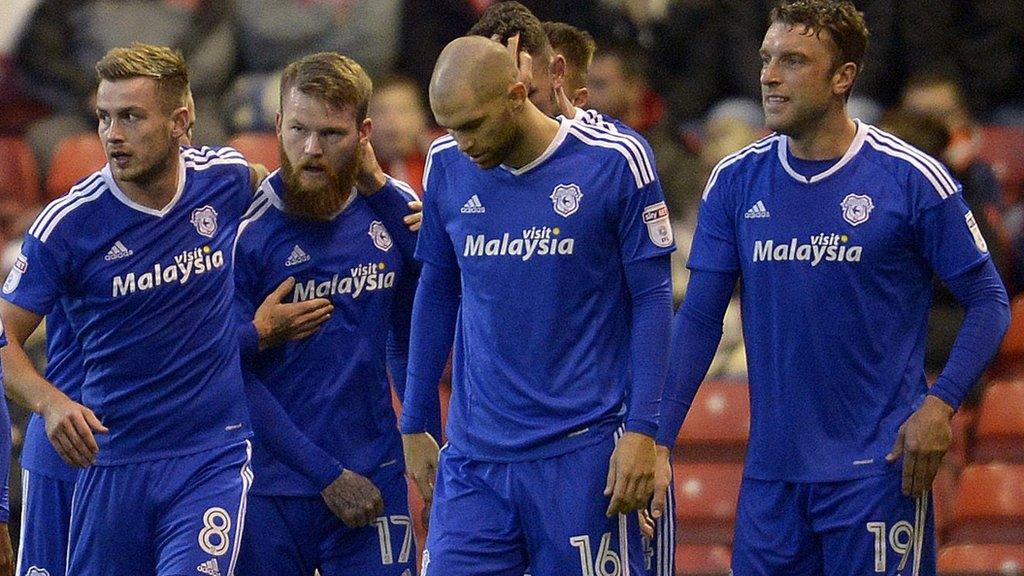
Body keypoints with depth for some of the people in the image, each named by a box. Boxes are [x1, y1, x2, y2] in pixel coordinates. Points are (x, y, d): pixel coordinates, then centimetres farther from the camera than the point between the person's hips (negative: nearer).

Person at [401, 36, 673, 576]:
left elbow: (651, 298, -3)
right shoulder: (446, 167, 4)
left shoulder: (613, 162, -7)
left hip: (580, 451, -4)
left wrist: (642, 430, -8)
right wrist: (412, 427, 16)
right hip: (472, 459, 4)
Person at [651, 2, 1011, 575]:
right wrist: (658, 439, 0)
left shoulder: (913, 179, -6)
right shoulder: (735, 181, 5)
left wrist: (940, 403, -14)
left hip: (876, 467, -4)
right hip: (771, 472, 4)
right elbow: (699, 318, 7)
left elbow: (988, 301, -1)